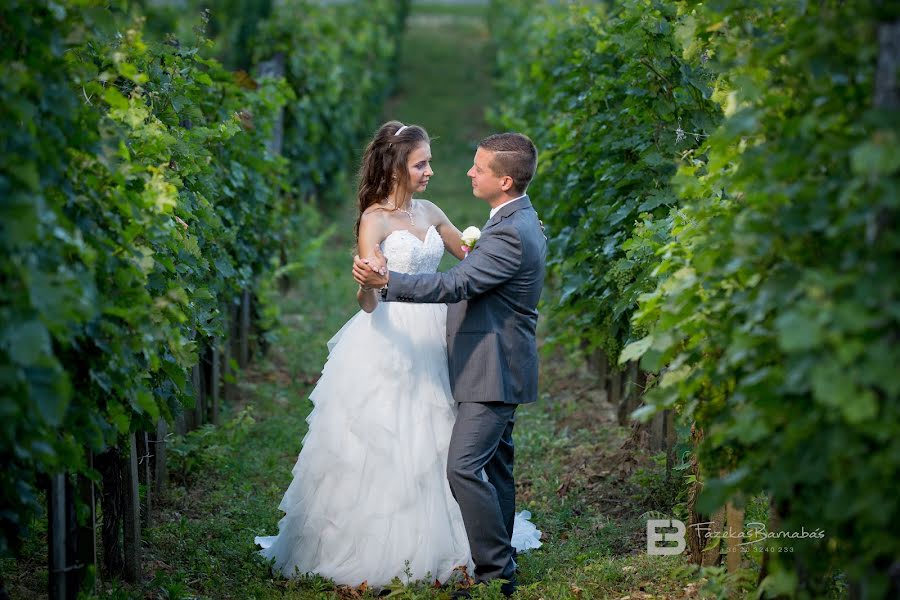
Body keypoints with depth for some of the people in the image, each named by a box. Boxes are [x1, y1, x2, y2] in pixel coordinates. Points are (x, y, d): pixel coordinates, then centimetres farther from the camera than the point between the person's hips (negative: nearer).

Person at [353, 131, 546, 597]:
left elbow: (457, 284, -28)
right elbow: (475, 282, 22)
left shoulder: (512, 234, -21)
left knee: (463, 467, -15)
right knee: (494, 467, 15)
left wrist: (387, 281, -32)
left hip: (495, 370, -11)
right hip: (495, 367, 11)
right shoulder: (518, 221, 13)